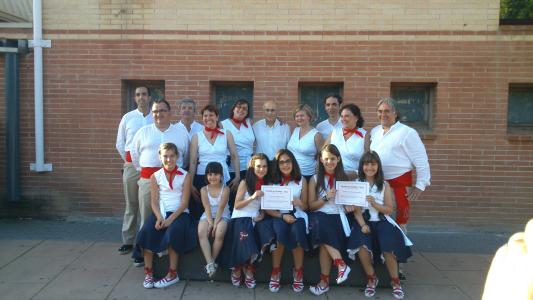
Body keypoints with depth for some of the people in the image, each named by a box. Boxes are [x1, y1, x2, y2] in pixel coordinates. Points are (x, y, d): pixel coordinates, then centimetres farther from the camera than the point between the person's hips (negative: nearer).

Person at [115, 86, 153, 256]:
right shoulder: (127, 118, 8)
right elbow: (120, 143, 13)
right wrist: (128, 160, 10)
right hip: (131, 165, 1)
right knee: (131, 204, 6)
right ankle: (128, 241, 14)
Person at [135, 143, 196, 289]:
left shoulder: (185, 176, 1)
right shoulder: (155, 176, 8)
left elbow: (184, 202, -4)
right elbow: (154, 202, 3)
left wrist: (171, 218, -17)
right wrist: (159, 217, -17)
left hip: (179, 213, -2)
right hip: (160, 212, 2)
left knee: (173, 232, -32)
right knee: (146, 231, -26)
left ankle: (173, 274, -16)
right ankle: (148, 272, -12)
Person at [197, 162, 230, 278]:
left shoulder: (225, 189, -4)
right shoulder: (204, 190, 3)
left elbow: (221, 207, -13)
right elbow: (207, 207, -7)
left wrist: (215, 223, -22)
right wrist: (210, 222, -20)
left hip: (222, 216, -2)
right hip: (207, 216, 2)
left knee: (219, 233, -32)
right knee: (201, 232, -28)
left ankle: (212, 261, -16)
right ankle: (210, 264, -29)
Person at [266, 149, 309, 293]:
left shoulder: (301, 181, 5)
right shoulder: (272, 181, 4)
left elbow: (305, 207, 8)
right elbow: (267, 208, 0)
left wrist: (299, 203, -15)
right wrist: (283, 216, -16)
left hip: (297, 215, 0)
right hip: (278, 215, 0)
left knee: (296, 232, -33)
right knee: (281, 232, -33)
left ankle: (298, 271, -10)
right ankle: (276, 270, -12)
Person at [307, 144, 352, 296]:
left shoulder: (344, 178, 13)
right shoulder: (315, 179, 9)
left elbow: (349, 203, 20)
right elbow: (311, 205, 8)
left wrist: (349, 205, -4)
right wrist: (326, 198, -9)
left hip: (338, 217, 0)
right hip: (319, 216, 0)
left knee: (325, 243, -28)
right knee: (321, 224, -36)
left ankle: (325, 280, -18)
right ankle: (341, 264, -28)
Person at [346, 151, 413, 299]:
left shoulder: (384, 185, 8)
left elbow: (390, 209, 3)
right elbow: (356, 209, -2)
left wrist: (375, 204, -15)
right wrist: (363, 225, -18)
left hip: (381, 221, 1)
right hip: (363, 221, 0)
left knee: (388, 246, -26)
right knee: (362, 245, -29)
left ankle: (395, 281, -1)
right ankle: (371, 278, -5)